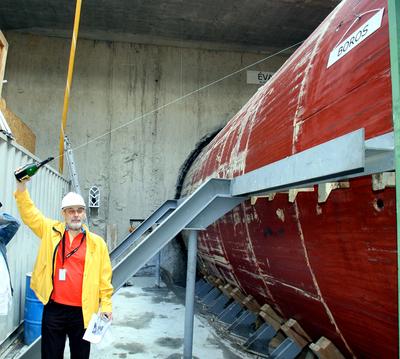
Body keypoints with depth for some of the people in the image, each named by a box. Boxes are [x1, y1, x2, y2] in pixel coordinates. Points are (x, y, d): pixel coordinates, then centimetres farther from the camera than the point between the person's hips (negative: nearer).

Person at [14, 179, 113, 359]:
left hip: (82, 312, 0)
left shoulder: (96, 242, 0)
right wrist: (22, 184, -9)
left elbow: (104, 278, 0)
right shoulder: (51, 231, 4)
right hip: (54, 309, 1)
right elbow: (29, 212, 1)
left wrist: (106, 304, -4)